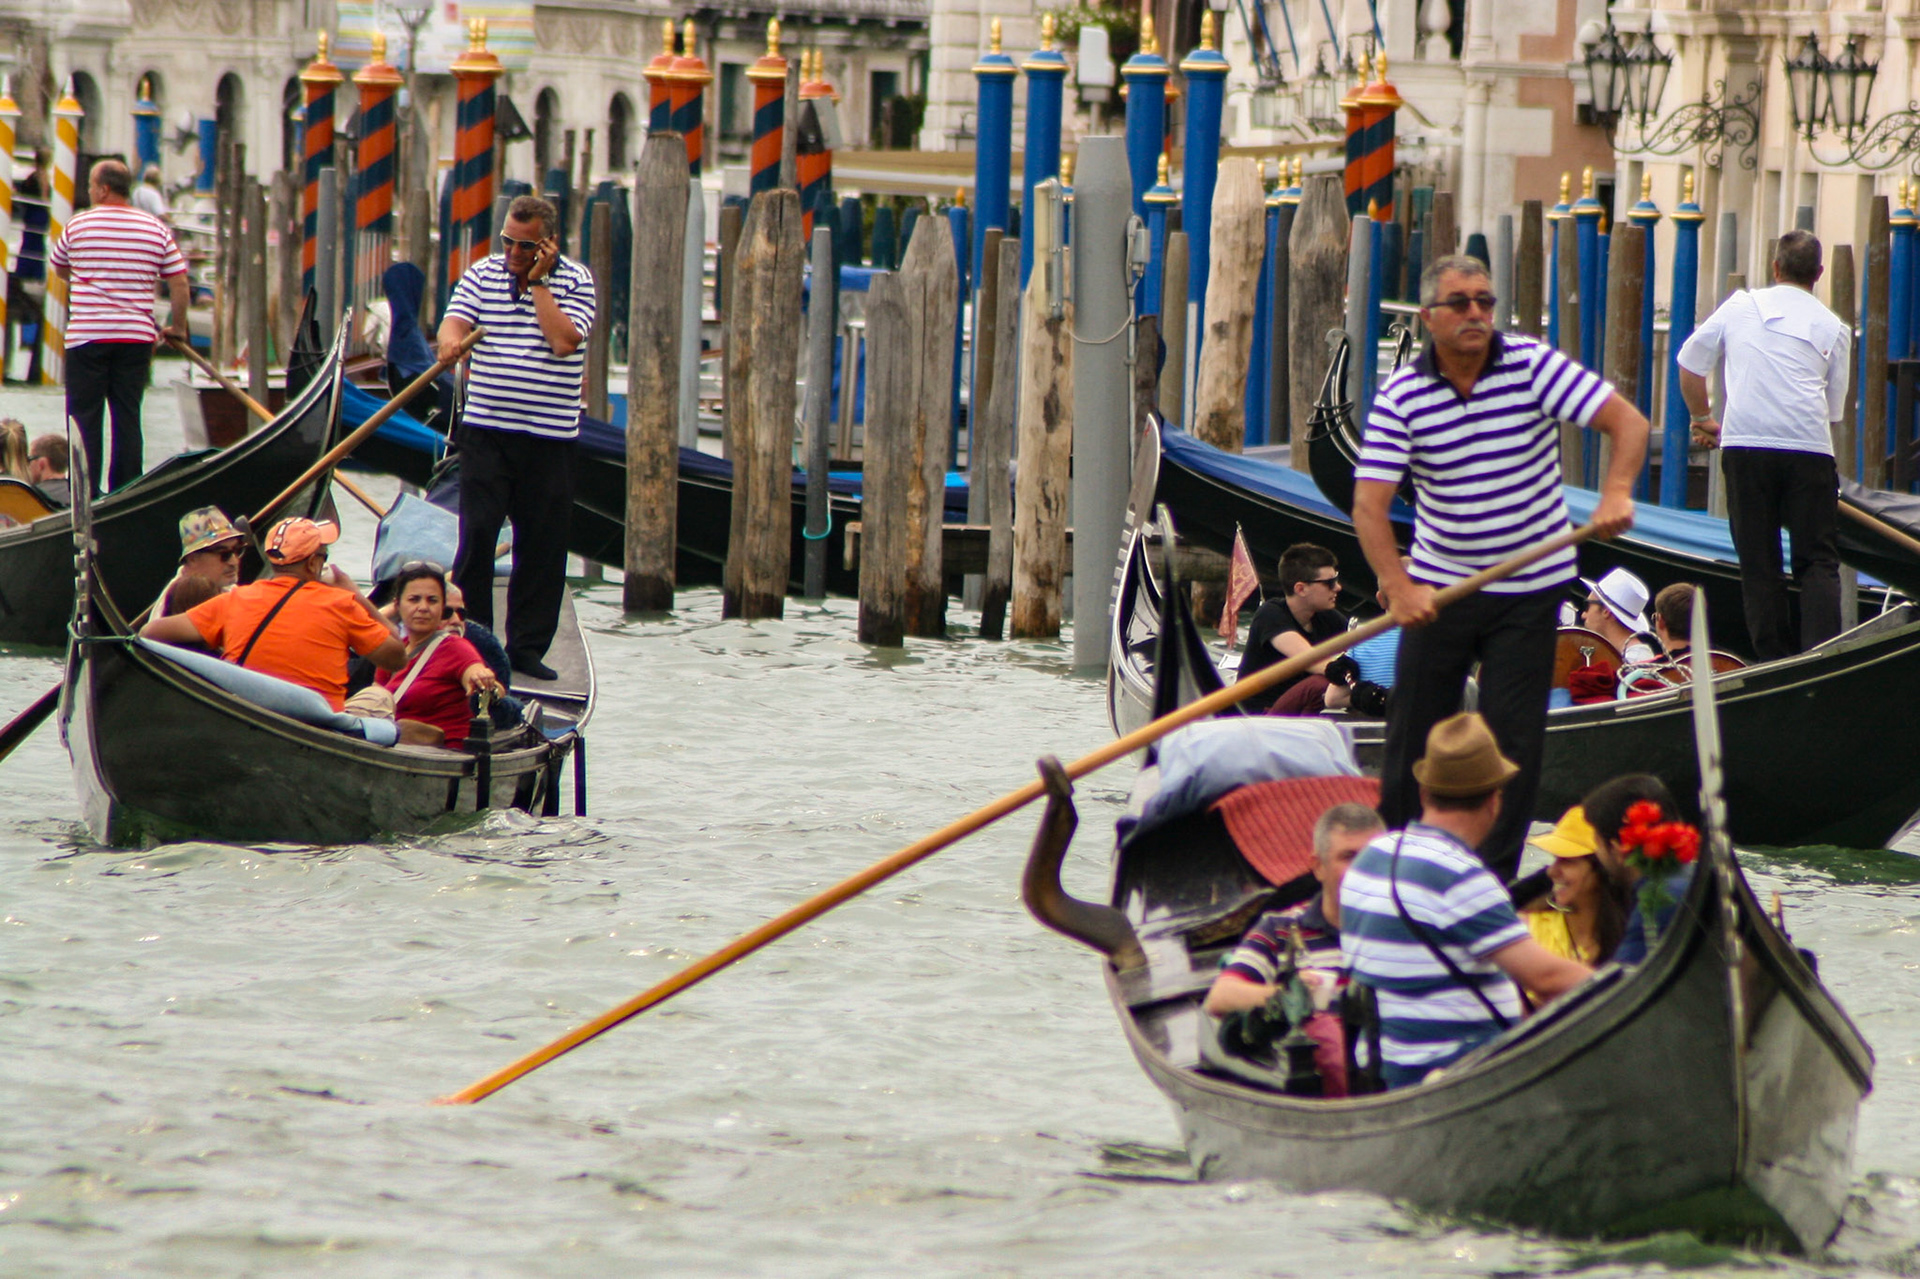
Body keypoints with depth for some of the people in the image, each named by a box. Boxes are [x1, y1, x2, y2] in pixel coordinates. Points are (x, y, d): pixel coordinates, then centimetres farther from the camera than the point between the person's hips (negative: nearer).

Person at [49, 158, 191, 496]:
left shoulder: (79, 225, -2)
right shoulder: (156, 230, 3)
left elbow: (59, 268, 16)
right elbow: (179, 281, 3)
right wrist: (178, 326, 14)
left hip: (87, 336, -3)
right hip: (137, 336, 3)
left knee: (84, 415, 3)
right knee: (127, 415, 7)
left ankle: (86, 493, -1)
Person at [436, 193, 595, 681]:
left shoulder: (575, 281, 1)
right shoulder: (481, 275, 6)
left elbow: (563, 341, -14)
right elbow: (454, 321, -8)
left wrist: (538, 281, -12)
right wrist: (451, 340, -32)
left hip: (549, 437, 0)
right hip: (486, 432, 0)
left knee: (542, 545, 4)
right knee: (477, 535, -6)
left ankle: (527, 646, 12)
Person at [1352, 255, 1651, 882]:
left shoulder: (1532, 364, -11)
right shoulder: (1401, 396, -9)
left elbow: (1628, 422, -14)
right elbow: (1369, 502, -15)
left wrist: (1616, 492, -33)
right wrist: (1398, 587, -30)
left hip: (1528, 593, -1)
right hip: (1438, 587, 1)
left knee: (1513, 736, -3)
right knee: (1413, 730, 6)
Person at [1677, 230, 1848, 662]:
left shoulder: (1741, 306, 13)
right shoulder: (1833, 327, 13)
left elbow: (1689, 364, 17)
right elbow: (1835, 409, 15)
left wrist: (1702, 418, 30)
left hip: (1745, 446, 0)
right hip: (1809, 446, 0)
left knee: (1758, 561, 6)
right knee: (1818, 560, 1)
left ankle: (1774, 657, 4)